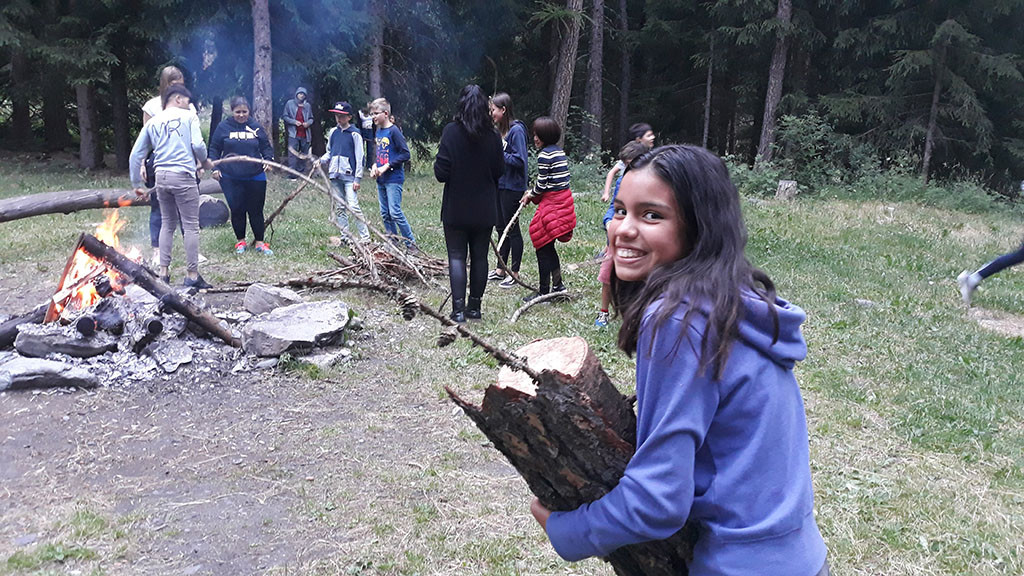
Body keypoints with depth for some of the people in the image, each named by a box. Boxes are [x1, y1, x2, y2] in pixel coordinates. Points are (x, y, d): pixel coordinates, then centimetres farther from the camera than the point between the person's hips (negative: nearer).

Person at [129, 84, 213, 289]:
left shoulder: (153, 122, 17)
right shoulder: (188, 116, 4)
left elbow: (135, 155, 15)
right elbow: (198, 145, -10)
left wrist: (136, 184, 20)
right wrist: (205, 161, 10)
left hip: (161, 176, 5)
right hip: (183, 175, -5)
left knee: (168, 224, 16)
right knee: (191, 225, -1)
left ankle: (164, 272, 14)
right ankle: (192, 275, -1)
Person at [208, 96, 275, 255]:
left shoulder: (256, 127, 5)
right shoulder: (223, 127, 2)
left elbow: (266, 147, 12)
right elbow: (214, 149, 9)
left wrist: (268, 160, -8)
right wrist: (215, 167, -3)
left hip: (255, 176, 0)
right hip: (230, 178, 0)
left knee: (256, 210, 3)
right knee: (237, 210, 3)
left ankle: (259, 242, 15)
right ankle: (240, 241, 20)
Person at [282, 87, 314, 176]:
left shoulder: (307, 105, 11)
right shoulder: (289, 103, 3)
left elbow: (311, 118, 18)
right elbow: (285, 116, 4)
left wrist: (308, 123, -5)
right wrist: (294, 122, -12)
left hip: (305, 134, 4)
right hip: (293, 133, -4)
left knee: (303, 154, 9)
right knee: (292, 154, -11)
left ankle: (301, 172, 19)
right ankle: (292, 173, -12)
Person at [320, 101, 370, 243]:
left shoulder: (355, 134, -4)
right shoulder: (333, 132, 12)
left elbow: (359, 157, -5)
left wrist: (357, 178, -11)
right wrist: (322, 160, 0)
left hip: (349, 175, -6)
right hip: (335, 175, 6)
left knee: (353, 206, -14)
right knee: (339, 208, 8)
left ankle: (365, 237, -10)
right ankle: (345, 237, 14)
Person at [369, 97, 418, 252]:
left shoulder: (394, 131, -11)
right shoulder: (378, 131, 13)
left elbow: (405, 154, -15)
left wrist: (386, 167, -17)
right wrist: (374, 166, 4)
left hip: (394, 179, -8)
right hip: (381, 180, 8)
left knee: (395, 212, -12)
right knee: (385, 214, 9)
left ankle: (411, 243, -4)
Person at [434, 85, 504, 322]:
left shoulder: (451, 132, -12)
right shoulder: (492, 135, -5)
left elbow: (441, 173, -13)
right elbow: (499, 171, 3)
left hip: (456, 209, -2)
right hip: (484, 209, 2)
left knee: (457, 256, 4)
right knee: (480, 257, 12)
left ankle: (459, 309, -2)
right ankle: (475, 307, 18)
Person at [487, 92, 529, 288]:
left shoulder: (516, 130, -14)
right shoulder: (500, 130, 12)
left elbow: (519, 160, -19)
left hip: (512, 187, -9)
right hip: (499, 184, 9)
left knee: (512, 229, -1)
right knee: (500, 227, 15)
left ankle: (514, 272, 8)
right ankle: (501, 269, 25)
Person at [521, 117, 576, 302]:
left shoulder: (544, 154, -15)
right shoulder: (559, 151, 13)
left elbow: (542, 184, -15)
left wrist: (530, 195, 3)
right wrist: (533, 194, 15)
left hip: (552, 203, -9)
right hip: (564, 200, 9)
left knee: (543, 247, -1)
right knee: (548, 246, 17)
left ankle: (544, 292, 4)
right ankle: (558, 285, 23)